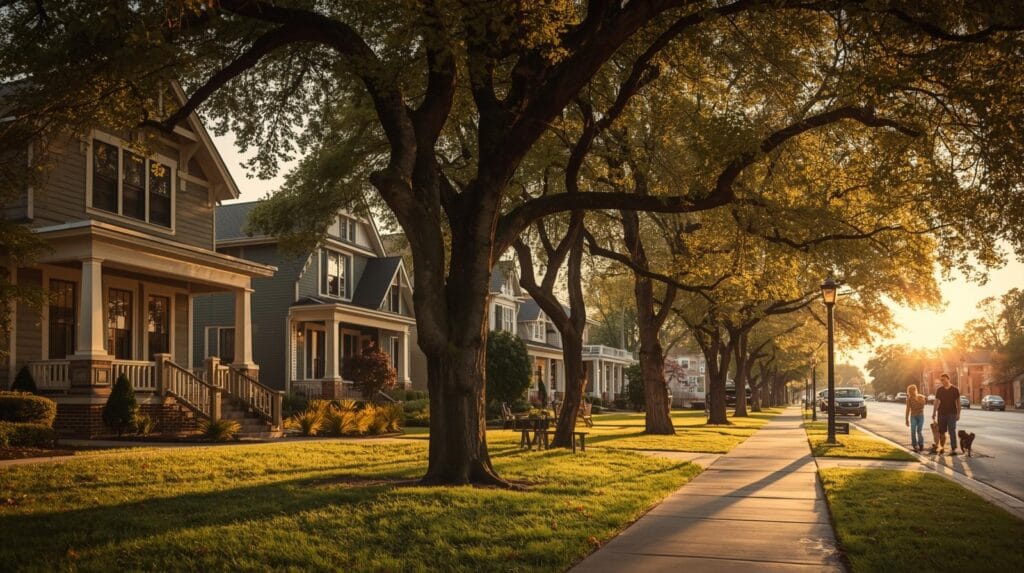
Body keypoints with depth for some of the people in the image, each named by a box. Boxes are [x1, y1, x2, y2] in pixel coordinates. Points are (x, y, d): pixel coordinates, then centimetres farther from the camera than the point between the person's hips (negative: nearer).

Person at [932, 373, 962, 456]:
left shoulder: (955, 389, -1)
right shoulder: (939, 390, 7)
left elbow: (958, 402, 1)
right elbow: (936, 402, 10)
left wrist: (958, 414, -4)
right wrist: (934, 413, 6)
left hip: (951, 413, -3)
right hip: (941, 413, 3)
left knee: (952, 431, -8)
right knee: (941, 431, 9)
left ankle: (953, 449, -8)